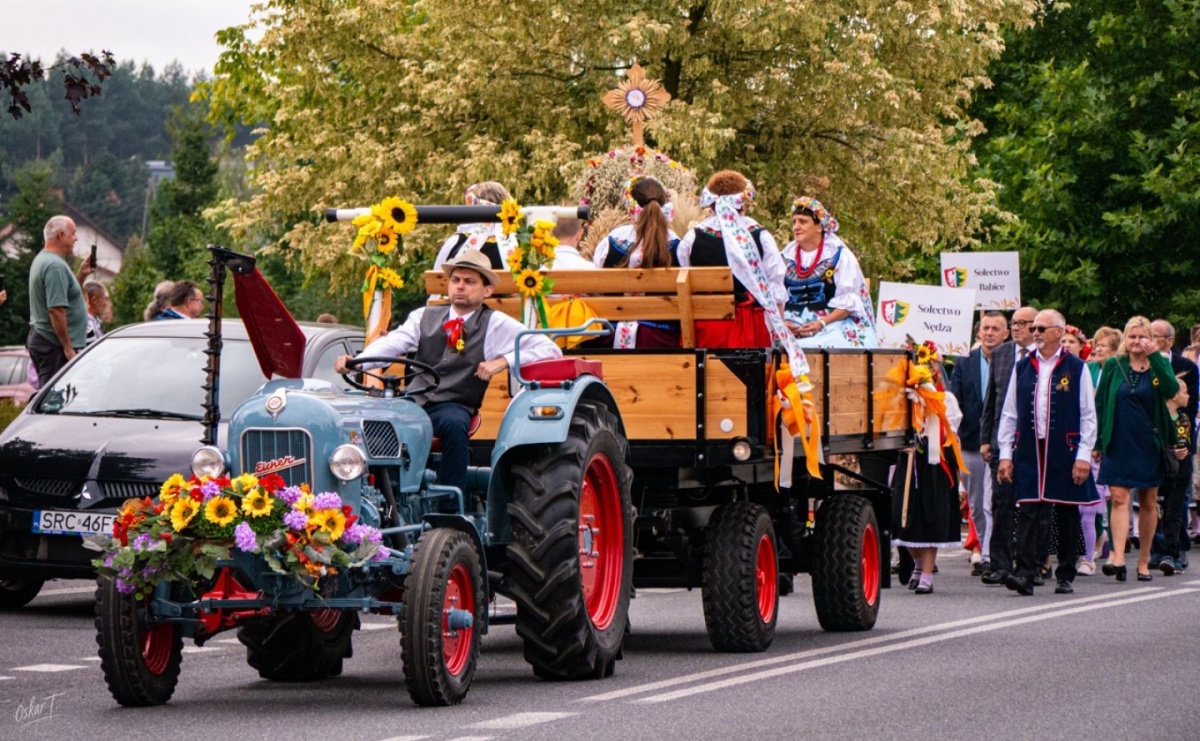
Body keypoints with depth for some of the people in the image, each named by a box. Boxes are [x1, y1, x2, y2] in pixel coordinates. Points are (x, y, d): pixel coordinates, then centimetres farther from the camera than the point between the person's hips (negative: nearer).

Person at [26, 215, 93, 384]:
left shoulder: (41, 260, 17)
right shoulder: (56, 266, -17)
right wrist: (68, 348, -21)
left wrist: (80, 275, 15)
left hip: (40, 338, 11)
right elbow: (56, 310, -23)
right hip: (55, 345, -11)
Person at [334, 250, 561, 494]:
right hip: (414, 401, 3)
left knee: (453, 424, -37)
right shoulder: (424, 317, 15)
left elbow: (551, 350, 0)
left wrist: (504, 361, -13)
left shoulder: (496, 325, 6)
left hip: (455, 408, -3)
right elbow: (392, 343, -1)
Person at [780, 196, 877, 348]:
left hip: (832, 324, -2)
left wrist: (822, 323, -17)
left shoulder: (839, 255, 4)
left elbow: (848, 301, -2)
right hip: (793, 323, 2)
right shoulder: (786, 257, 15)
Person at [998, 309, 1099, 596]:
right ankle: (1025, 574, -15)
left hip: (1064, 452, -1)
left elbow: (1088, 416, 0)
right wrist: (1006, 453, 3)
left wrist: (1083, 455, -7)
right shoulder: (1022, 368, 9)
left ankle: (1066, 575, 17)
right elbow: (1009, 414, 10)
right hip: (1030, 452, 1)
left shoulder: (1077, 369, 1)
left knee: (1066, 513, 7)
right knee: (1030, 511, -8)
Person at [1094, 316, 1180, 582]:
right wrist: (1098, 441, 2)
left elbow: (1171, 390, -18)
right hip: (1118, 443, -1)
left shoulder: (1159, 364, 2)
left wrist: (1155, 356, -21)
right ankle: (1118, 557, -23)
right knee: (1119, 498, -13)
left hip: (1149, 444, 1)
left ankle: (1144, 560, 17)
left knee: (1148, 503, 7)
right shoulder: (1113, 366, 3)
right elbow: (1100, 404, 6)